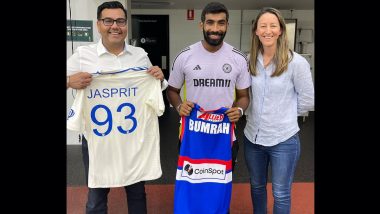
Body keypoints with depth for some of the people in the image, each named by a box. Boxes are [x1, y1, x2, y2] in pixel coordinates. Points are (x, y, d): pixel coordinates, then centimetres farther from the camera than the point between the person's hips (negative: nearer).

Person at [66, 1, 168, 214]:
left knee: (137, 192, 20)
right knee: (96, 196, 16)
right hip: (97, 138, -2)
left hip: (136, 138, 2)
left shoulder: (140, 54, 4)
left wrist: (160, 79, -6)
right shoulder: (82, 54, -4)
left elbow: (152, 88, 15)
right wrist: (70, 81, -19)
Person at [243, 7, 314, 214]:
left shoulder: (296, 62, -13)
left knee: (281, 193, 13)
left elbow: (307, 101, -4)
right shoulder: (250, 60, 0)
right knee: (256, 186, 23)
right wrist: (254, 113, 2)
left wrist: (283, 113, 1)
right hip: (252, 136, 4)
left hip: (283, 139, -4)